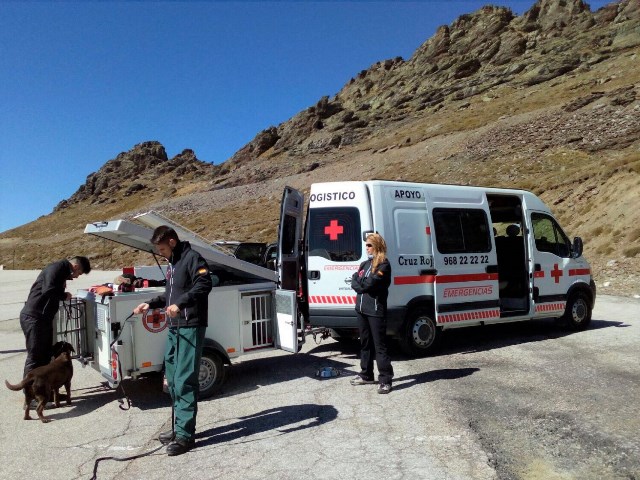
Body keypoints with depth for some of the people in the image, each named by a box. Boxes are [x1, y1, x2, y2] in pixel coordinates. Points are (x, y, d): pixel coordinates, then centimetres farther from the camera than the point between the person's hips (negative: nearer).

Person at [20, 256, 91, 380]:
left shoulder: (62, 269, 15)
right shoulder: (57, 267, -16)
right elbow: (48, 290, -29)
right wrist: (65, 296, -14)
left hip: (43, 318, 10)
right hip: (34, 317, -10)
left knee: (45, 356, 16)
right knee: (35, 357, -3)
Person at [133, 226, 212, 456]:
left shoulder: (192, 258, -9)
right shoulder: (172, 264, 20)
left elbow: (204, 285, -23)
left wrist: (180, 304, -30)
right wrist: (151, 304, 15)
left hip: (190, 328, -10)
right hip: (174, 328, 10)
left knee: (184, 380, -9)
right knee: (172, 378, 14)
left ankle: (185, 434, -3)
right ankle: (179, 426, 26)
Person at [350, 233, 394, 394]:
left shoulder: (384, 265, -9)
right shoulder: (365, 264, 16)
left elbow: (369, 284, -17)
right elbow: (354, 283, 7)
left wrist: (359, 283, -1)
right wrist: (363, 286, -10)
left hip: (376, 309, -8)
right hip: (361, 308, 8)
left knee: (380, 345, -5)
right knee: (365, 343, 16)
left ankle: (385, 380, 0)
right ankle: (366, 375, 27)